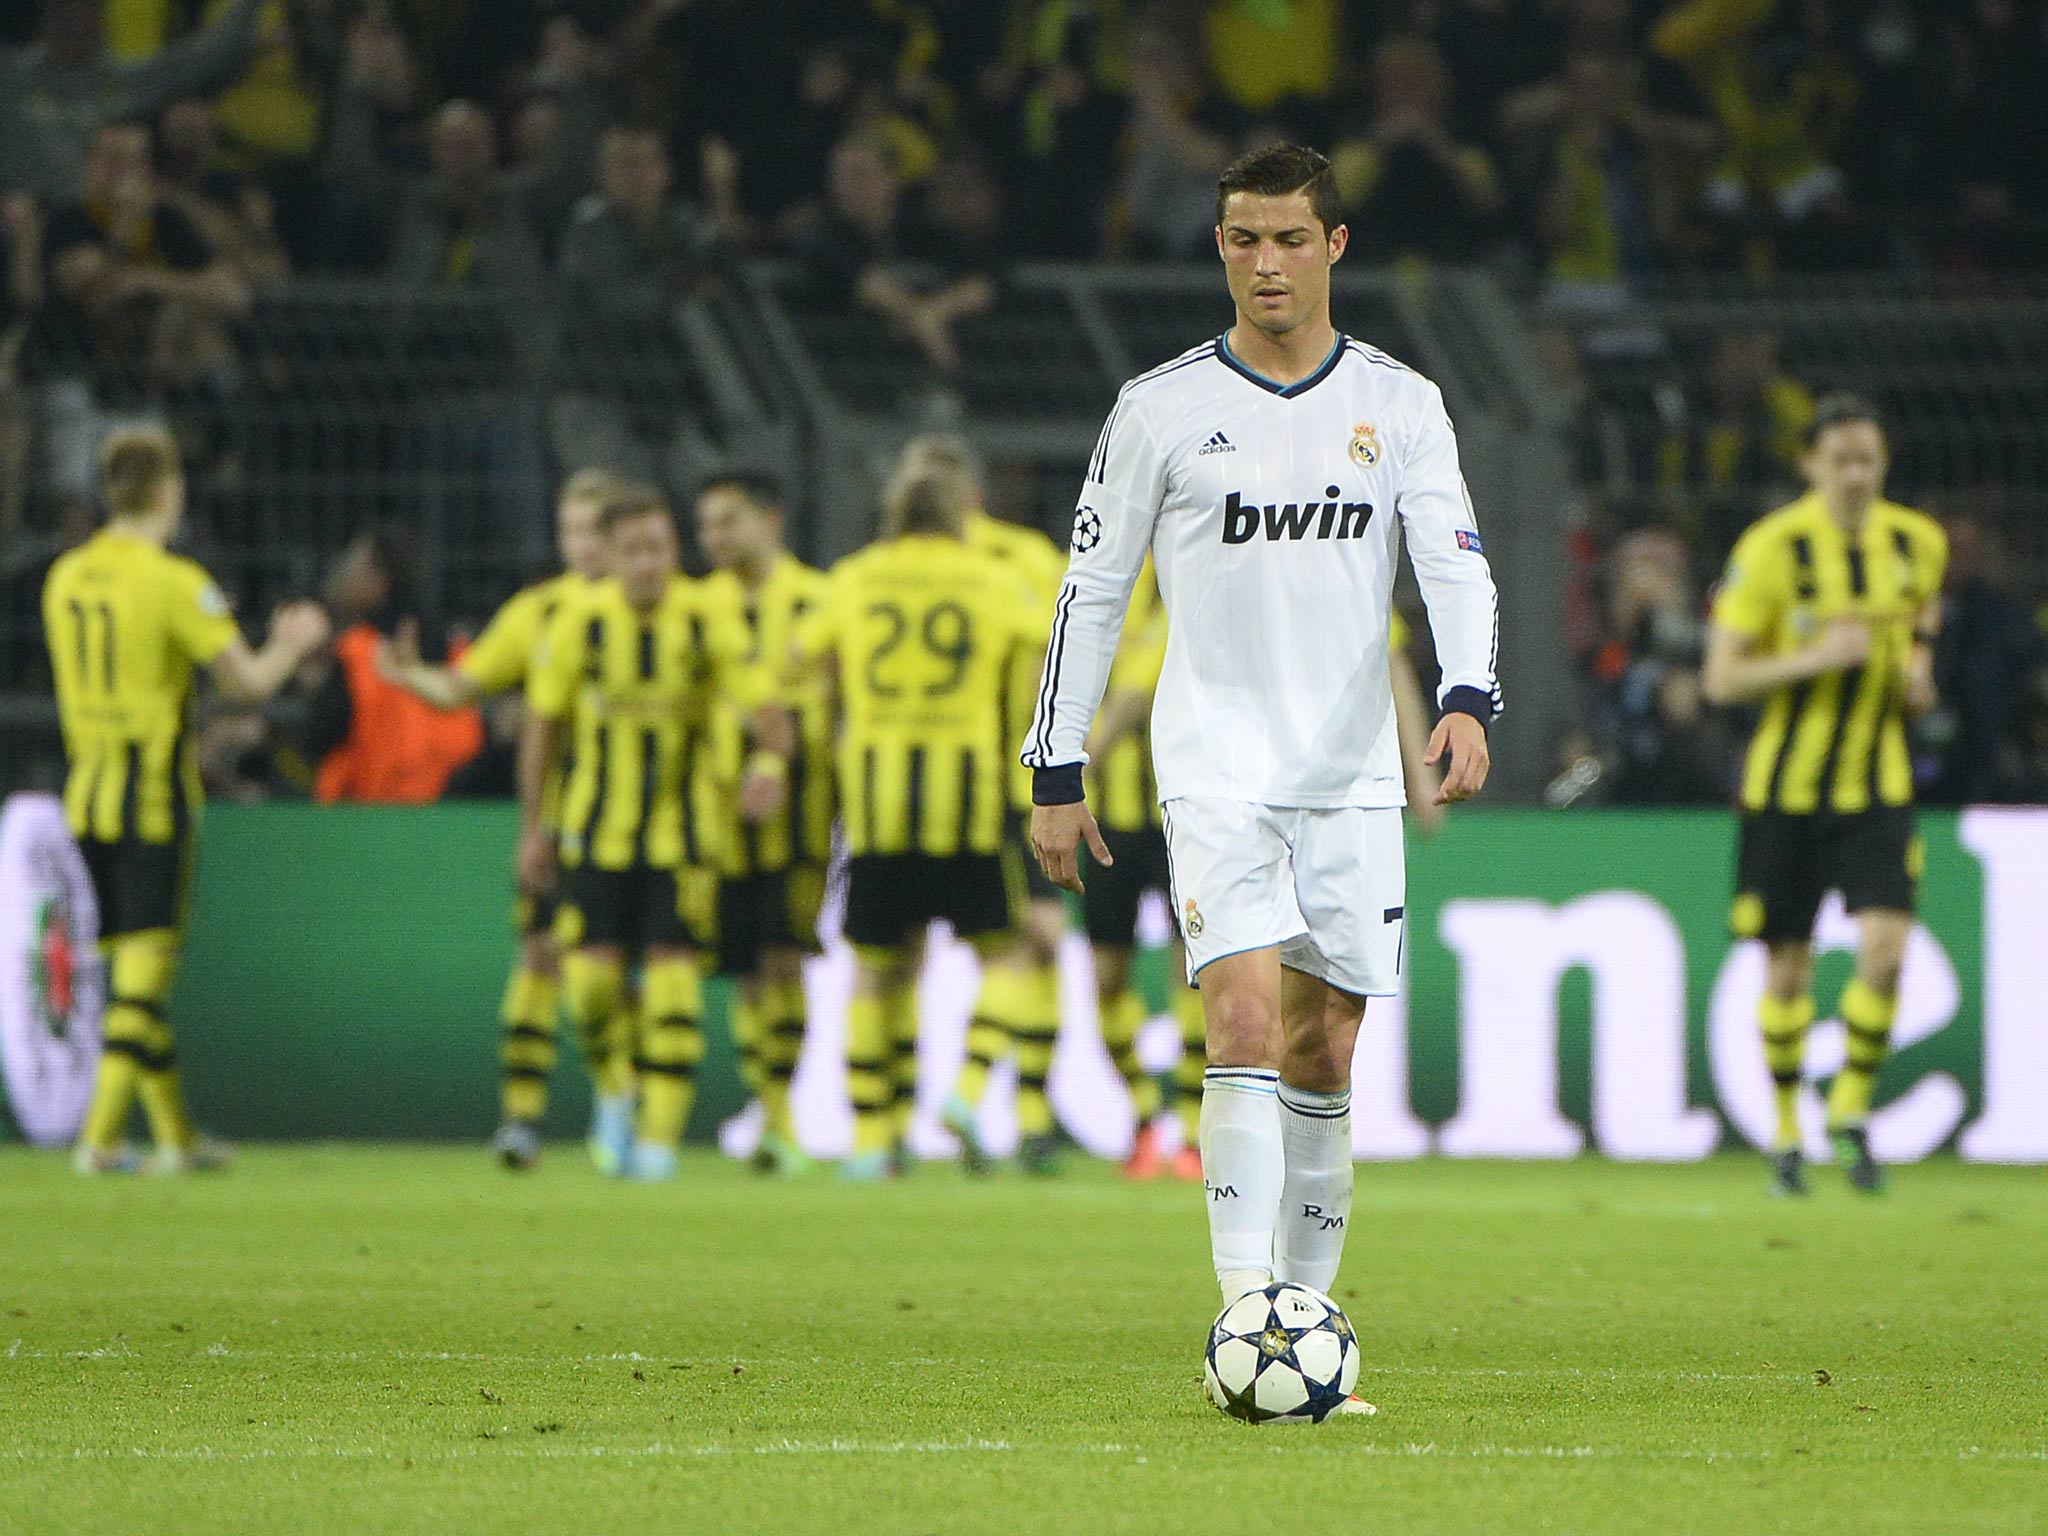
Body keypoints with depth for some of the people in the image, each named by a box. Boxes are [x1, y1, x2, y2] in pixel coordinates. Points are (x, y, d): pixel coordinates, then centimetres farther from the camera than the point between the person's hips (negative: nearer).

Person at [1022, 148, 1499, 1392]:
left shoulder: (1399, 404, 7)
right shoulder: (1163, 407, 2)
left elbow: (1456, 563, -2)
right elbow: (1092, 590, 7)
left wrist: (1468, 701, -21)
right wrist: (1057, 772, 4)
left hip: (1353, 775, 3)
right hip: (1216, 765, -3)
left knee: (1323, 1055, 6)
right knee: (1245, 1015, -20)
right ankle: (1245, 1318, -25)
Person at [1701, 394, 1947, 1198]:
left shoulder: (1919, 542, 0)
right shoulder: (1770, 550, -12)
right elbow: (1721, 678, -11)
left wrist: (1918, 660, 0)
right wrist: (1815, 656, -24)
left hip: (1878, 782, 2)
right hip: (1787, 781, -2)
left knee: (1885, 951, -14)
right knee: (1787, 968, 4)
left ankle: (1852, 1111, 7)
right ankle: (1787, 1132, 22)